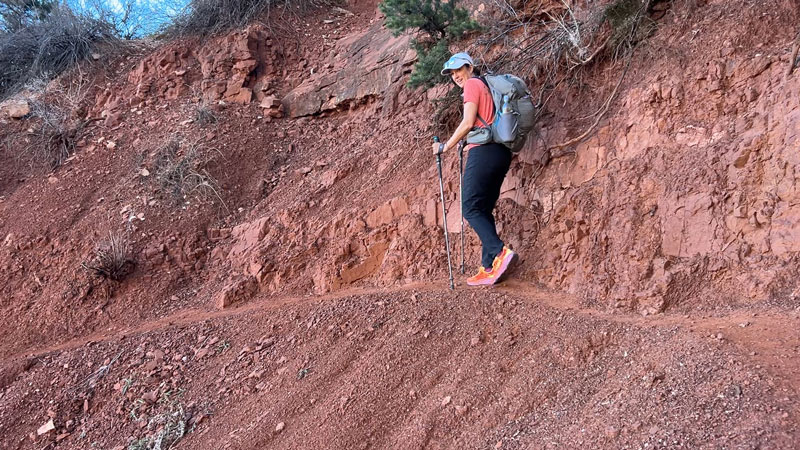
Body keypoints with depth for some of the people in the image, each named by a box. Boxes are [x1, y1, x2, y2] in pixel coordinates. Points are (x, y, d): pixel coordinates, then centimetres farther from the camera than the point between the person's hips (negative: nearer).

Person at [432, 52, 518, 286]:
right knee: (484, 210, 8)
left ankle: (500, 252, -24)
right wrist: (469, 143, 25)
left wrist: (445, 146, -2)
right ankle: (489, 268, 3)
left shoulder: (473, 84, 0)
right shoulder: (487, 87, 26)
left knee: (471, 208, -8)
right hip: (502, 153, 9)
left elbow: (468, 123, -10)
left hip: (484, 151, -9)